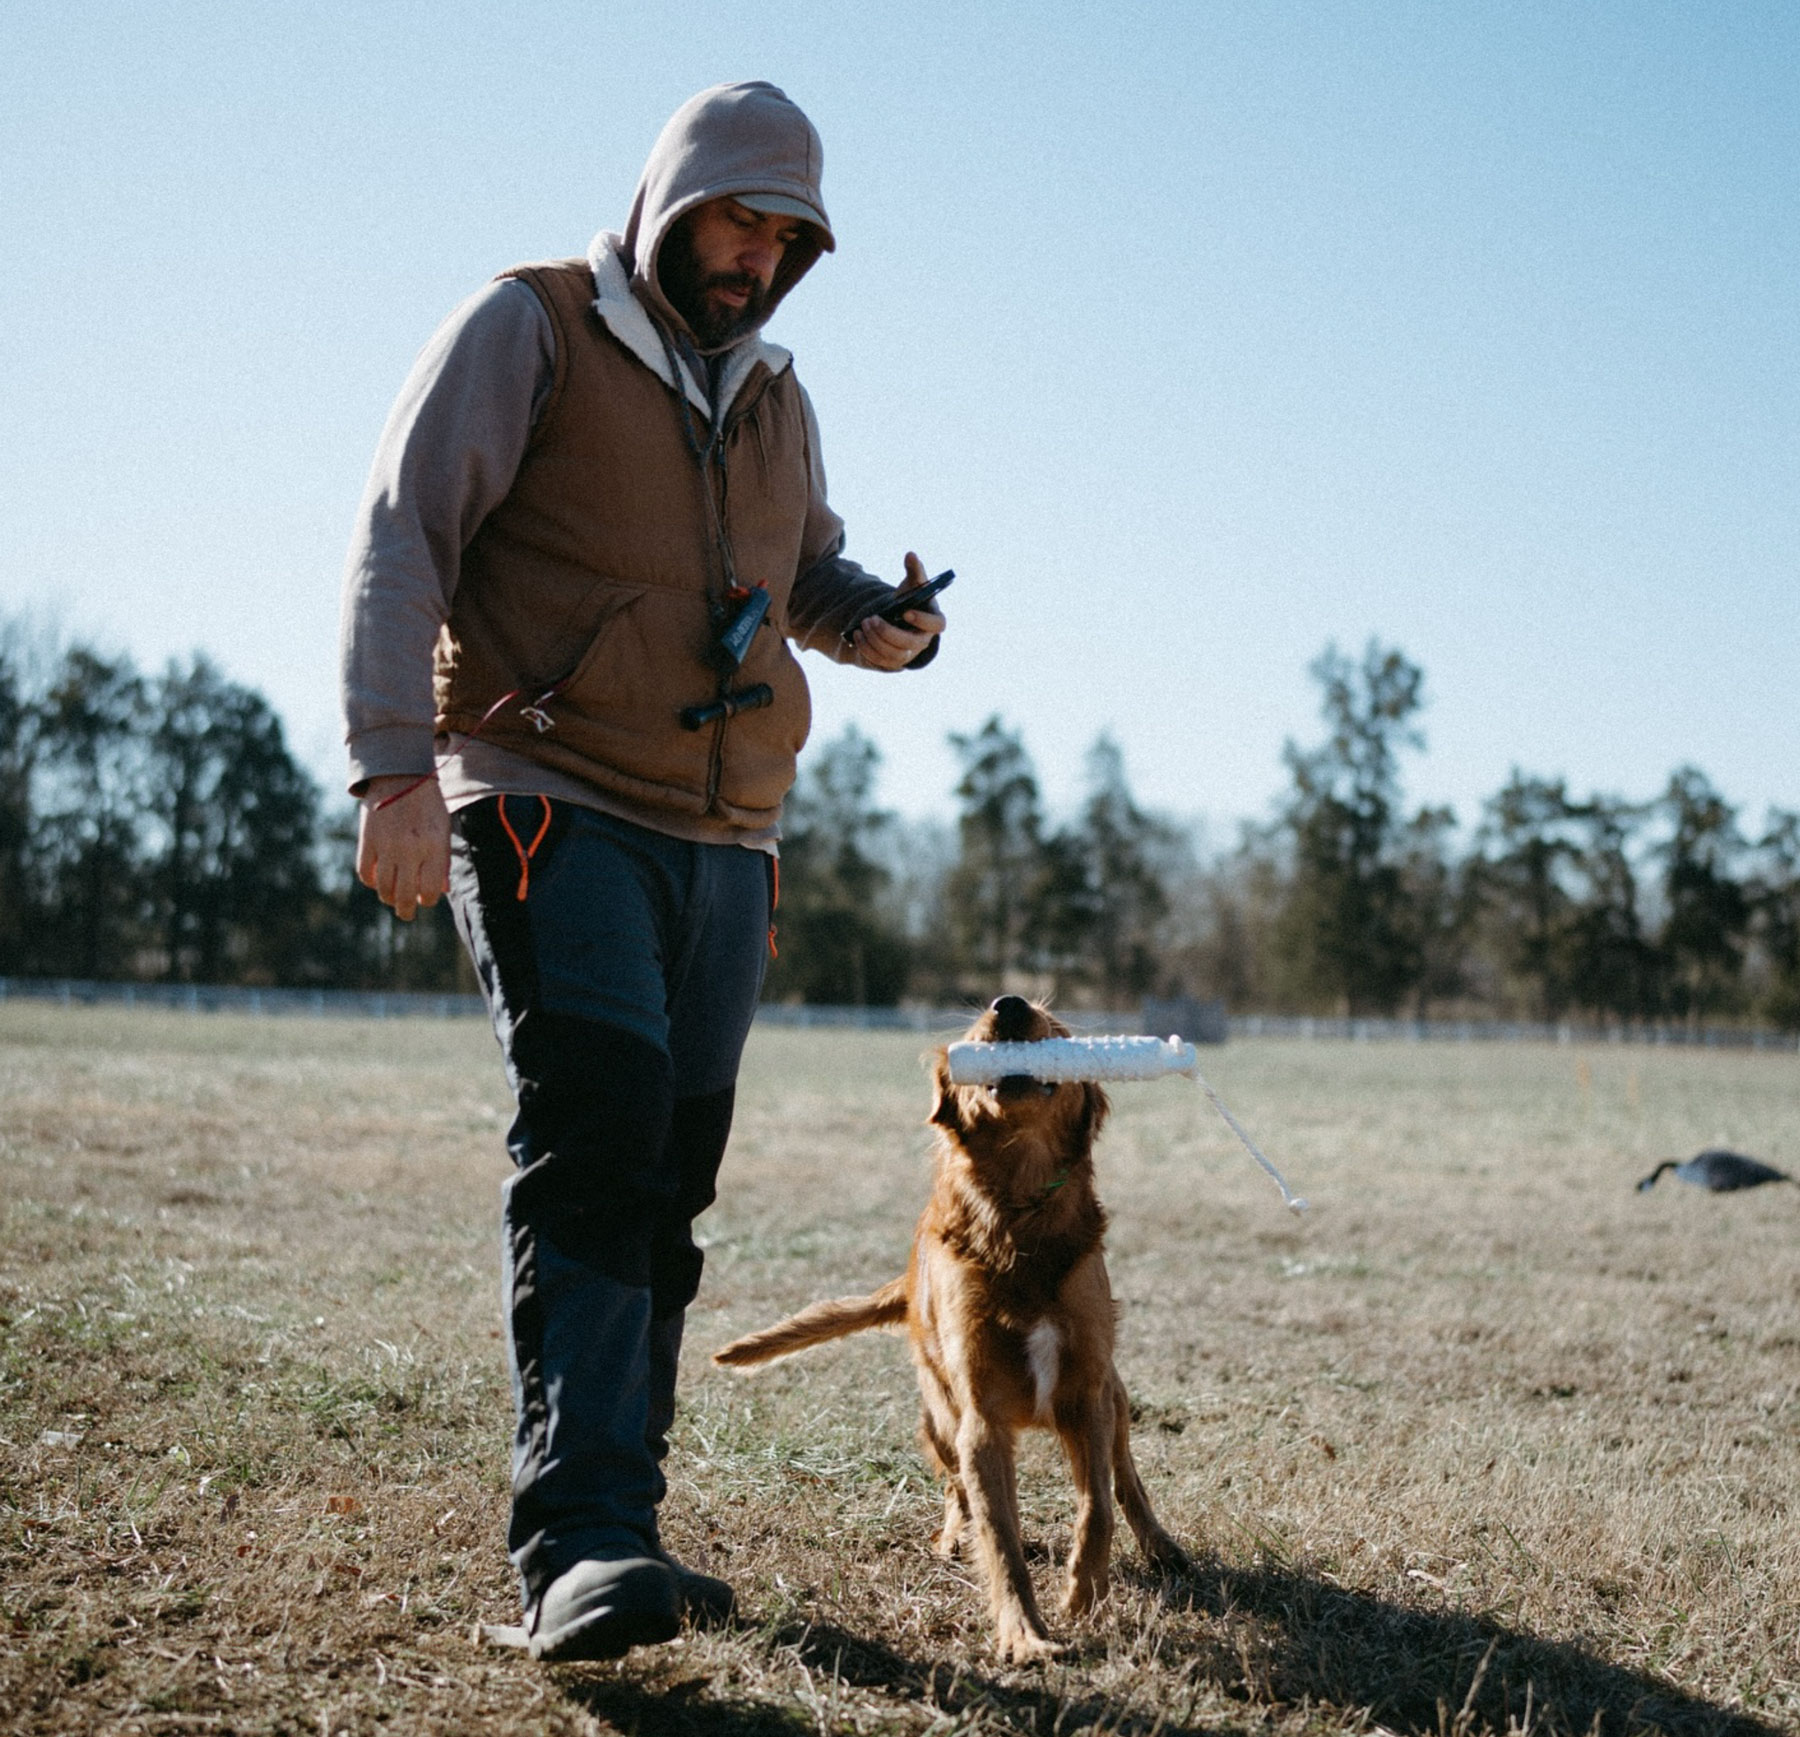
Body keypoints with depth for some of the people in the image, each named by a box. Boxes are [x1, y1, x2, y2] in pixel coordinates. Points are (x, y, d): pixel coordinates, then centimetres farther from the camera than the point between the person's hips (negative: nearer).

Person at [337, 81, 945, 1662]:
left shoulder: (773, 396, 19)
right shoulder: (530, 329, 0)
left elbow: (812, 574, 29)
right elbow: (400, 538, -7)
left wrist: (884, 627, 4)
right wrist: (396, 766, -19)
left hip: (724, 839, 7)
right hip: (554, 810, -6)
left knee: (666, 1186, 5)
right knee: (596, 1131, -22)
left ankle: (611, 1537, 13)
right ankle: (581, 1540, -24)